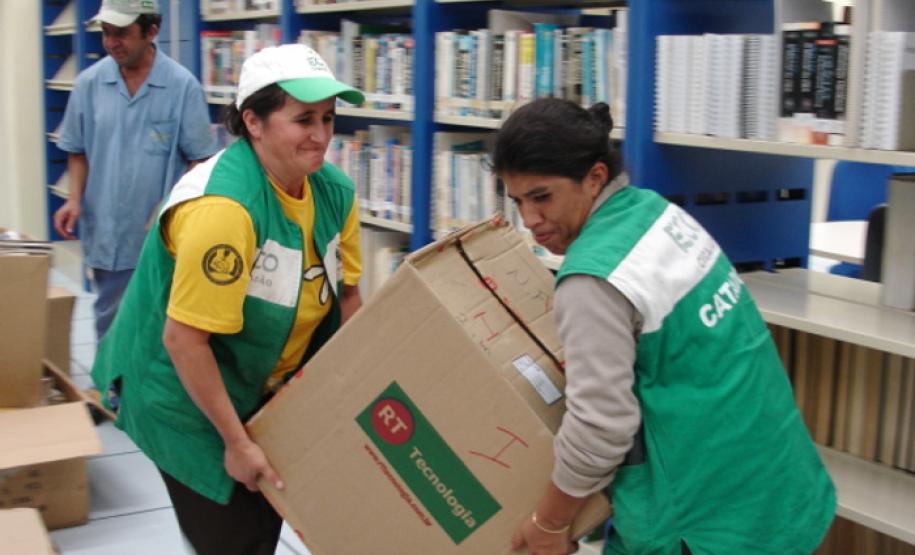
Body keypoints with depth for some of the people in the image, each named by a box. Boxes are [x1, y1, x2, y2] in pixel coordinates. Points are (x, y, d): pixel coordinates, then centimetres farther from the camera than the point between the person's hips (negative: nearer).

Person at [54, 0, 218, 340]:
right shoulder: (89, 83, 0)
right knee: (110, 324, 15)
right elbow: (78, 151, 10)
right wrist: (75, 199, -5)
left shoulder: (183, 86, -10)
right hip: (107, 235, 3)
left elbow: (200, 158, -5)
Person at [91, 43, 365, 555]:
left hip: (265, 388, 7)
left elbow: (347, 295, 4)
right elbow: (184, 339, -28)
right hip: (186, 393, -7)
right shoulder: (224, 206, -31)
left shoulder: (335, 191, -7)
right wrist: (235, 441, -22)